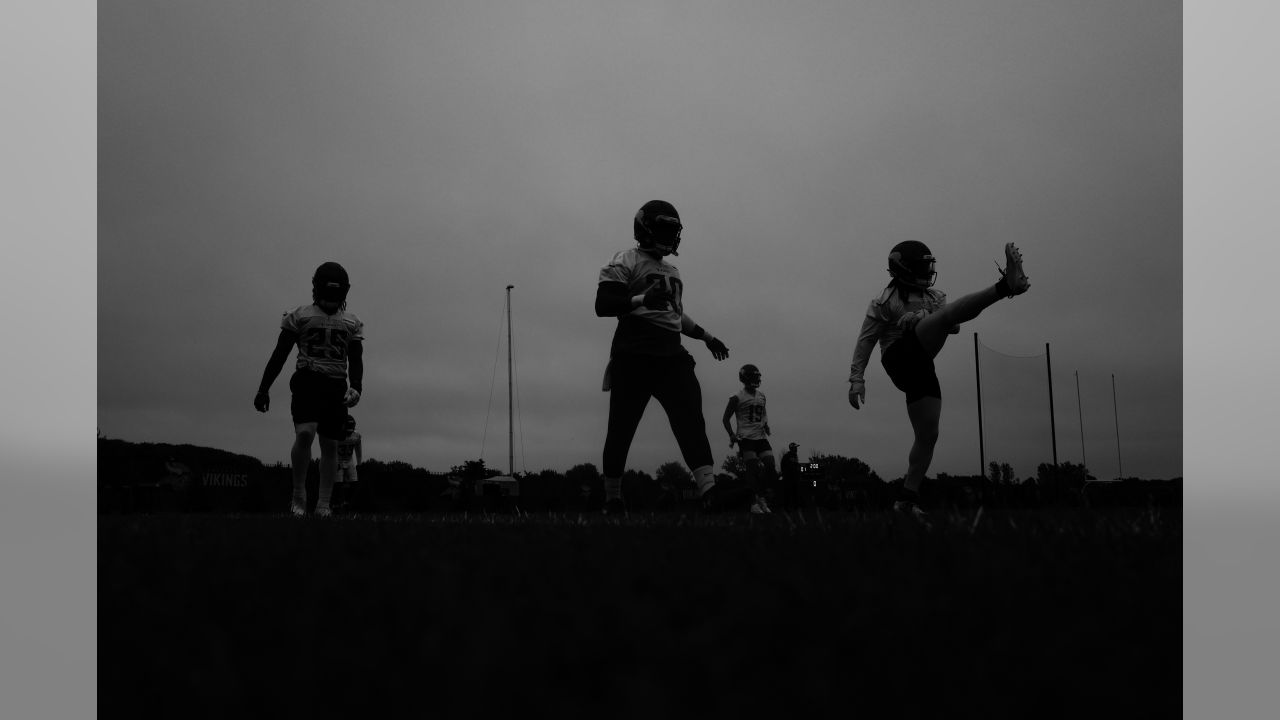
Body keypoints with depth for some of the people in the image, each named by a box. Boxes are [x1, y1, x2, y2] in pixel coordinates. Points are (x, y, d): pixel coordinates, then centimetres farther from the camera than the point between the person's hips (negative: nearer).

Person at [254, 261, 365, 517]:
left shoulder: (352, 323, 13)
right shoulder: (299, 316, 6)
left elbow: (356, 361, 9)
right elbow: (279, 355, 6)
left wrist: (356, 388, -10)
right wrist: (263, 389, 3)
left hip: (337, 386, 3)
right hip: (307, 380, -3)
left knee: (330, 445, 2)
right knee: (305, 433, -23)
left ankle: (324, 504, 7)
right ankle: (298, 496, -8)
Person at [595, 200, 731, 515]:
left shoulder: (672, 271, 24)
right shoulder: (625, 261, -2)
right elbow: (603, 305, -13)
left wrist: (705, 336, 29)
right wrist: (643, 299, -26)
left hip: (671, 355, 6)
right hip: (634, 356, -6)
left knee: (691, 419, -11)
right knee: (621, 428, 0)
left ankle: (709, 491, -20)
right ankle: (612, 499, 14)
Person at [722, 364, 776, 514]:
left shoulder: (761, 396, 15)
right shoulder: (737, 397, -2)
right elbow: (725, 419, 3)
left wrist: (766, 425, 8)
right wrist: (731, 435, -10)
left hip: (761, 438, 5)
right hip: (746, 438, -5)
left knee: (771, 469, -7)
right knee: (753, 470, -12)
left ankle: (763, 499, 9)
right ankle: (755, 503, -4)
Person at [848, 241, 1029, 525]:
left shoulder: (934, 297, 22)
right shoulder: (885, 302, 5)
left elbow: (954, 327, 9)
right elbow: (865, 341, 2)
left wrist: (920, 319, -9)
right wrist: (856, 379, -7)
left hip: (921, 370, 7)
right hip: (900, 357, -7)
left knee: (928, 435, 1)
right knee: (951, 311, -23)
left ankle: (907, 497, 8)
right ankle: (1006, 286, -44)